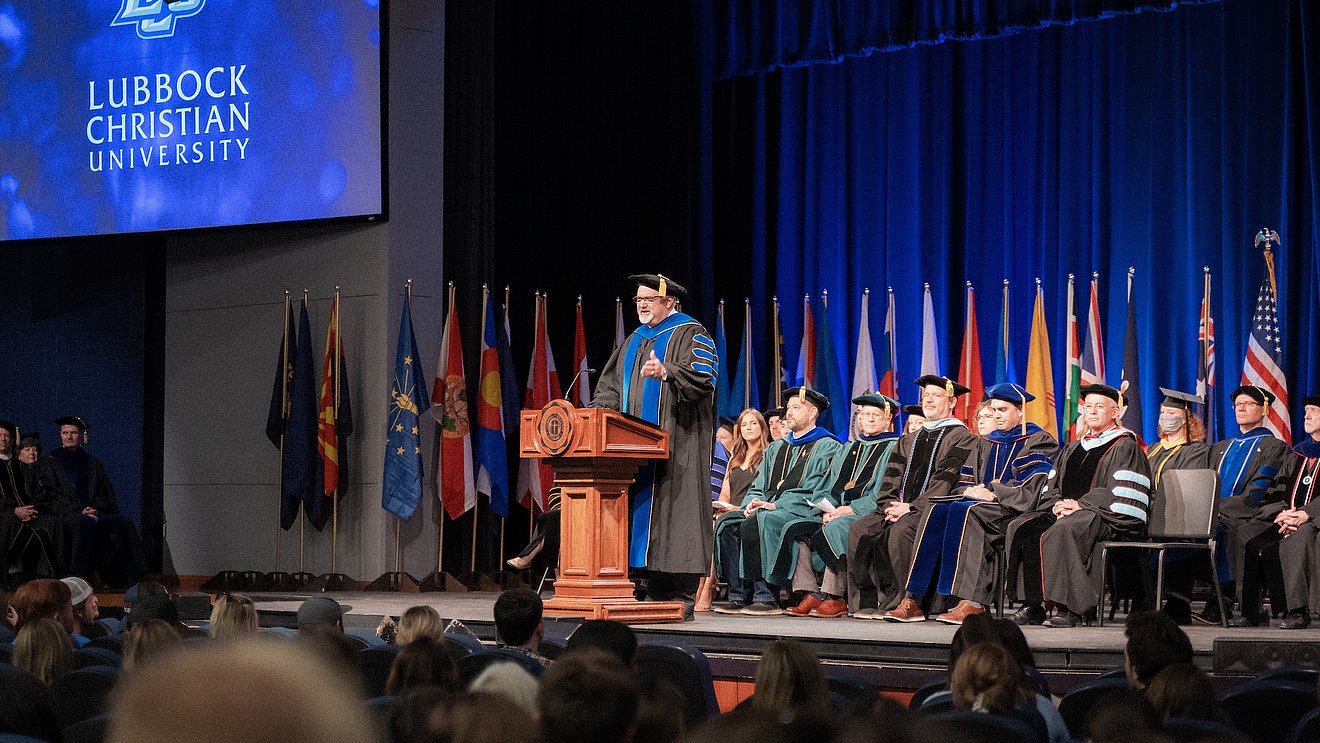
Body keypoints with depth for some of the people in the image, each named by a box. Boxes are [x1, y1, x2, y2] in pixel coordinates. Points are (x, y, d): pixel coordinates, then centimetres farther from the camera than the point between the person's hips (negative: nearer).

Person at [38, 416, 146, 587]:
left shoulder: (93, 464, 22)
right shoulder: (51, 461, 12)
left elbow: (106, 496, 17)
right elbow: (51, 493, 0)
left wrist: (95, 508, -7)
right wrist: (80, 510, -13)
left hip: (96, 514, 4)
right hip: (66, 515, -4)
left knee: (125, 523, -23)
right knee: (86, 522, -39)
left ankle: (133, 579, -25)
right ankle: (77, 577, -43)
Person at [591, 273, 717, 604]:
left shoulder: (690, 335, 1)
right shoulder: (634, 342, 23)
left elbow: (703, 376, -15)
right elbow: (611, 387, 22)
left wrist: (665, 372, -30)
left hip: (677, 445, -7)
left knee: (674, 511, -12)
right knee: (643, 510, 1)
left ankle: (684, 592, -13)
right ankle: (657, 591, 1)